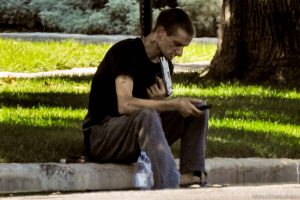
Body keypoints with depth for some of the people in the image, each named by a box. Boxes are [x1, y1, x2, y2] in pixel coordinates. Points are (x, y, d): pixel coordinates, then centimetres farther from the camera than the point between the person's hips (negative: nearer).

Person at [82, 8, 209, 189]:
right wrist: (174, 103, -28)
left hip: (138, 137, 8)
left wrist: (161, 101, -12)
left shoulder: (165, 65, 8)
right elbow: (125, 105, -30)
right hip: (101, 137, -8)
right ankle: (167, 188, -43)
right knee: (146, 115, -37)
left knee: (197, 110, -3)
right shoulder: (125, 51, -16)